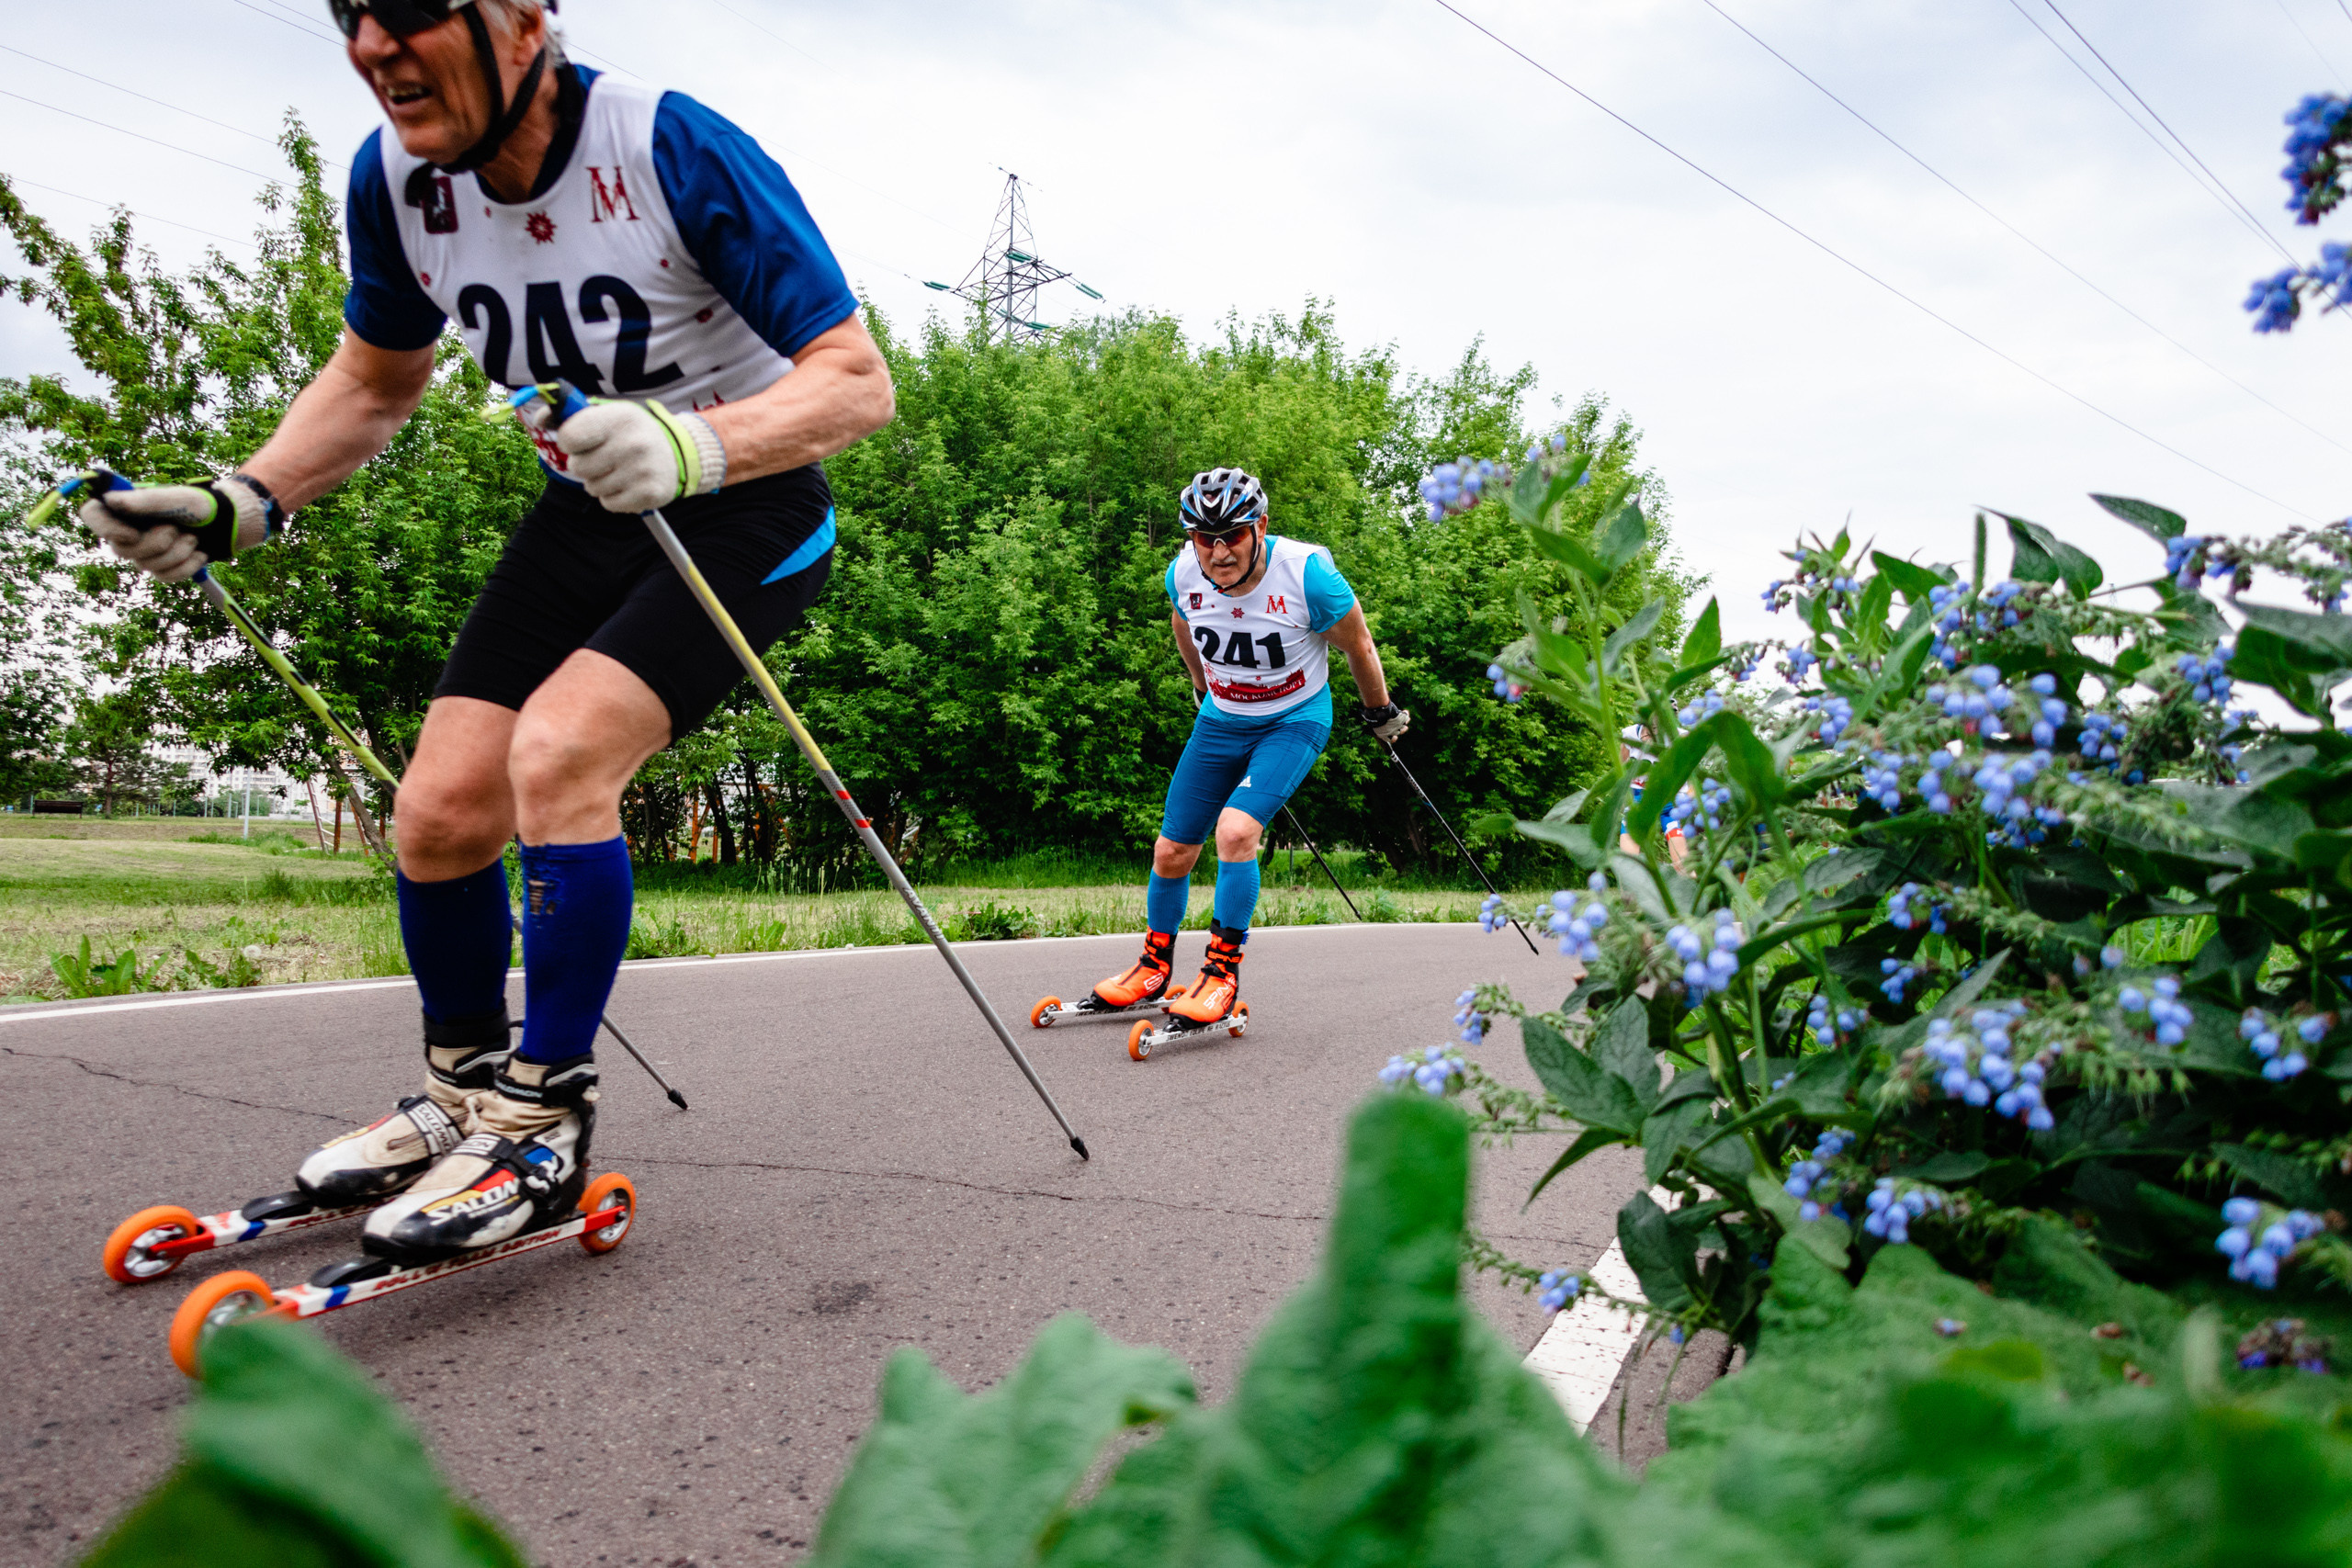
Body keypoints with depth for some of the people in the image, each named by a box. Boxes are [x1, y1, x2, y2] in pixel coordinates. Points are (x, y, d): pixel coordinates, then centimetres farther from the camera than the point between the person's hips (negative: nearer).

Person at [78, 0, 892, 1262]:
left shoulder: (676, 151, -24)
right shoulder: (396, 177, -7)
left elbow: (857, 381, -25)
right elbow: (374, 379, 11)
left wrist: (696, 442, -43)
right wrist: (241, 504, -4)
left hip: (747, 508, -5)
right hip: (589, 508, 6)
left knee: (556, 752, -27)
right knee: (443, 808, -4)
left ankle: (543, 1126, -10)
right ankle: (463, 1097, 21)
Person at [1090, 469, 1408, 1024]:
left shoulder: (1307, 573, -27)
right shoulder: (1182, 575, -15)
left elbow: (1357, 646, -8)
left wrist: (1381, 713, 4)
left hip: (1295, 722, -4)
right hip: (1221, 721, 4)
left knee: (1236, 831, -26)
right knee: (1172, 851, 4)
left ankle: (1223, 972, -11)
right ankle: (1154, 968, 27)